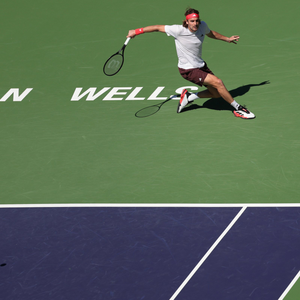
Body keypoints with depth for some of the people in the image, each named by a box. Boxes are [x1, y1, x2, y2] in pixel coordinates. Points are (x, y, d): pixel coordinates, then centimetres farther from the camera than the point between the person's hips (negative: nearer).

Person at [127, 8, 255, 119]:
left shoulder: (202, 26, -8)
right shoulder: (179, 30, -24)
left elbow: (210, 33, 17)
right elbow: (157, 28, -13)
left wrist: (227, 39, 27)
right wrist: (136, 31, -8)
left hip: (200, 65, 7)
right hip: (188, 70, -7)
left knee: (216, 93, 8)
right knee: (217, 82, -20)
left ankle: (188, 97, 24)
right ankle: (238, 108, -6)